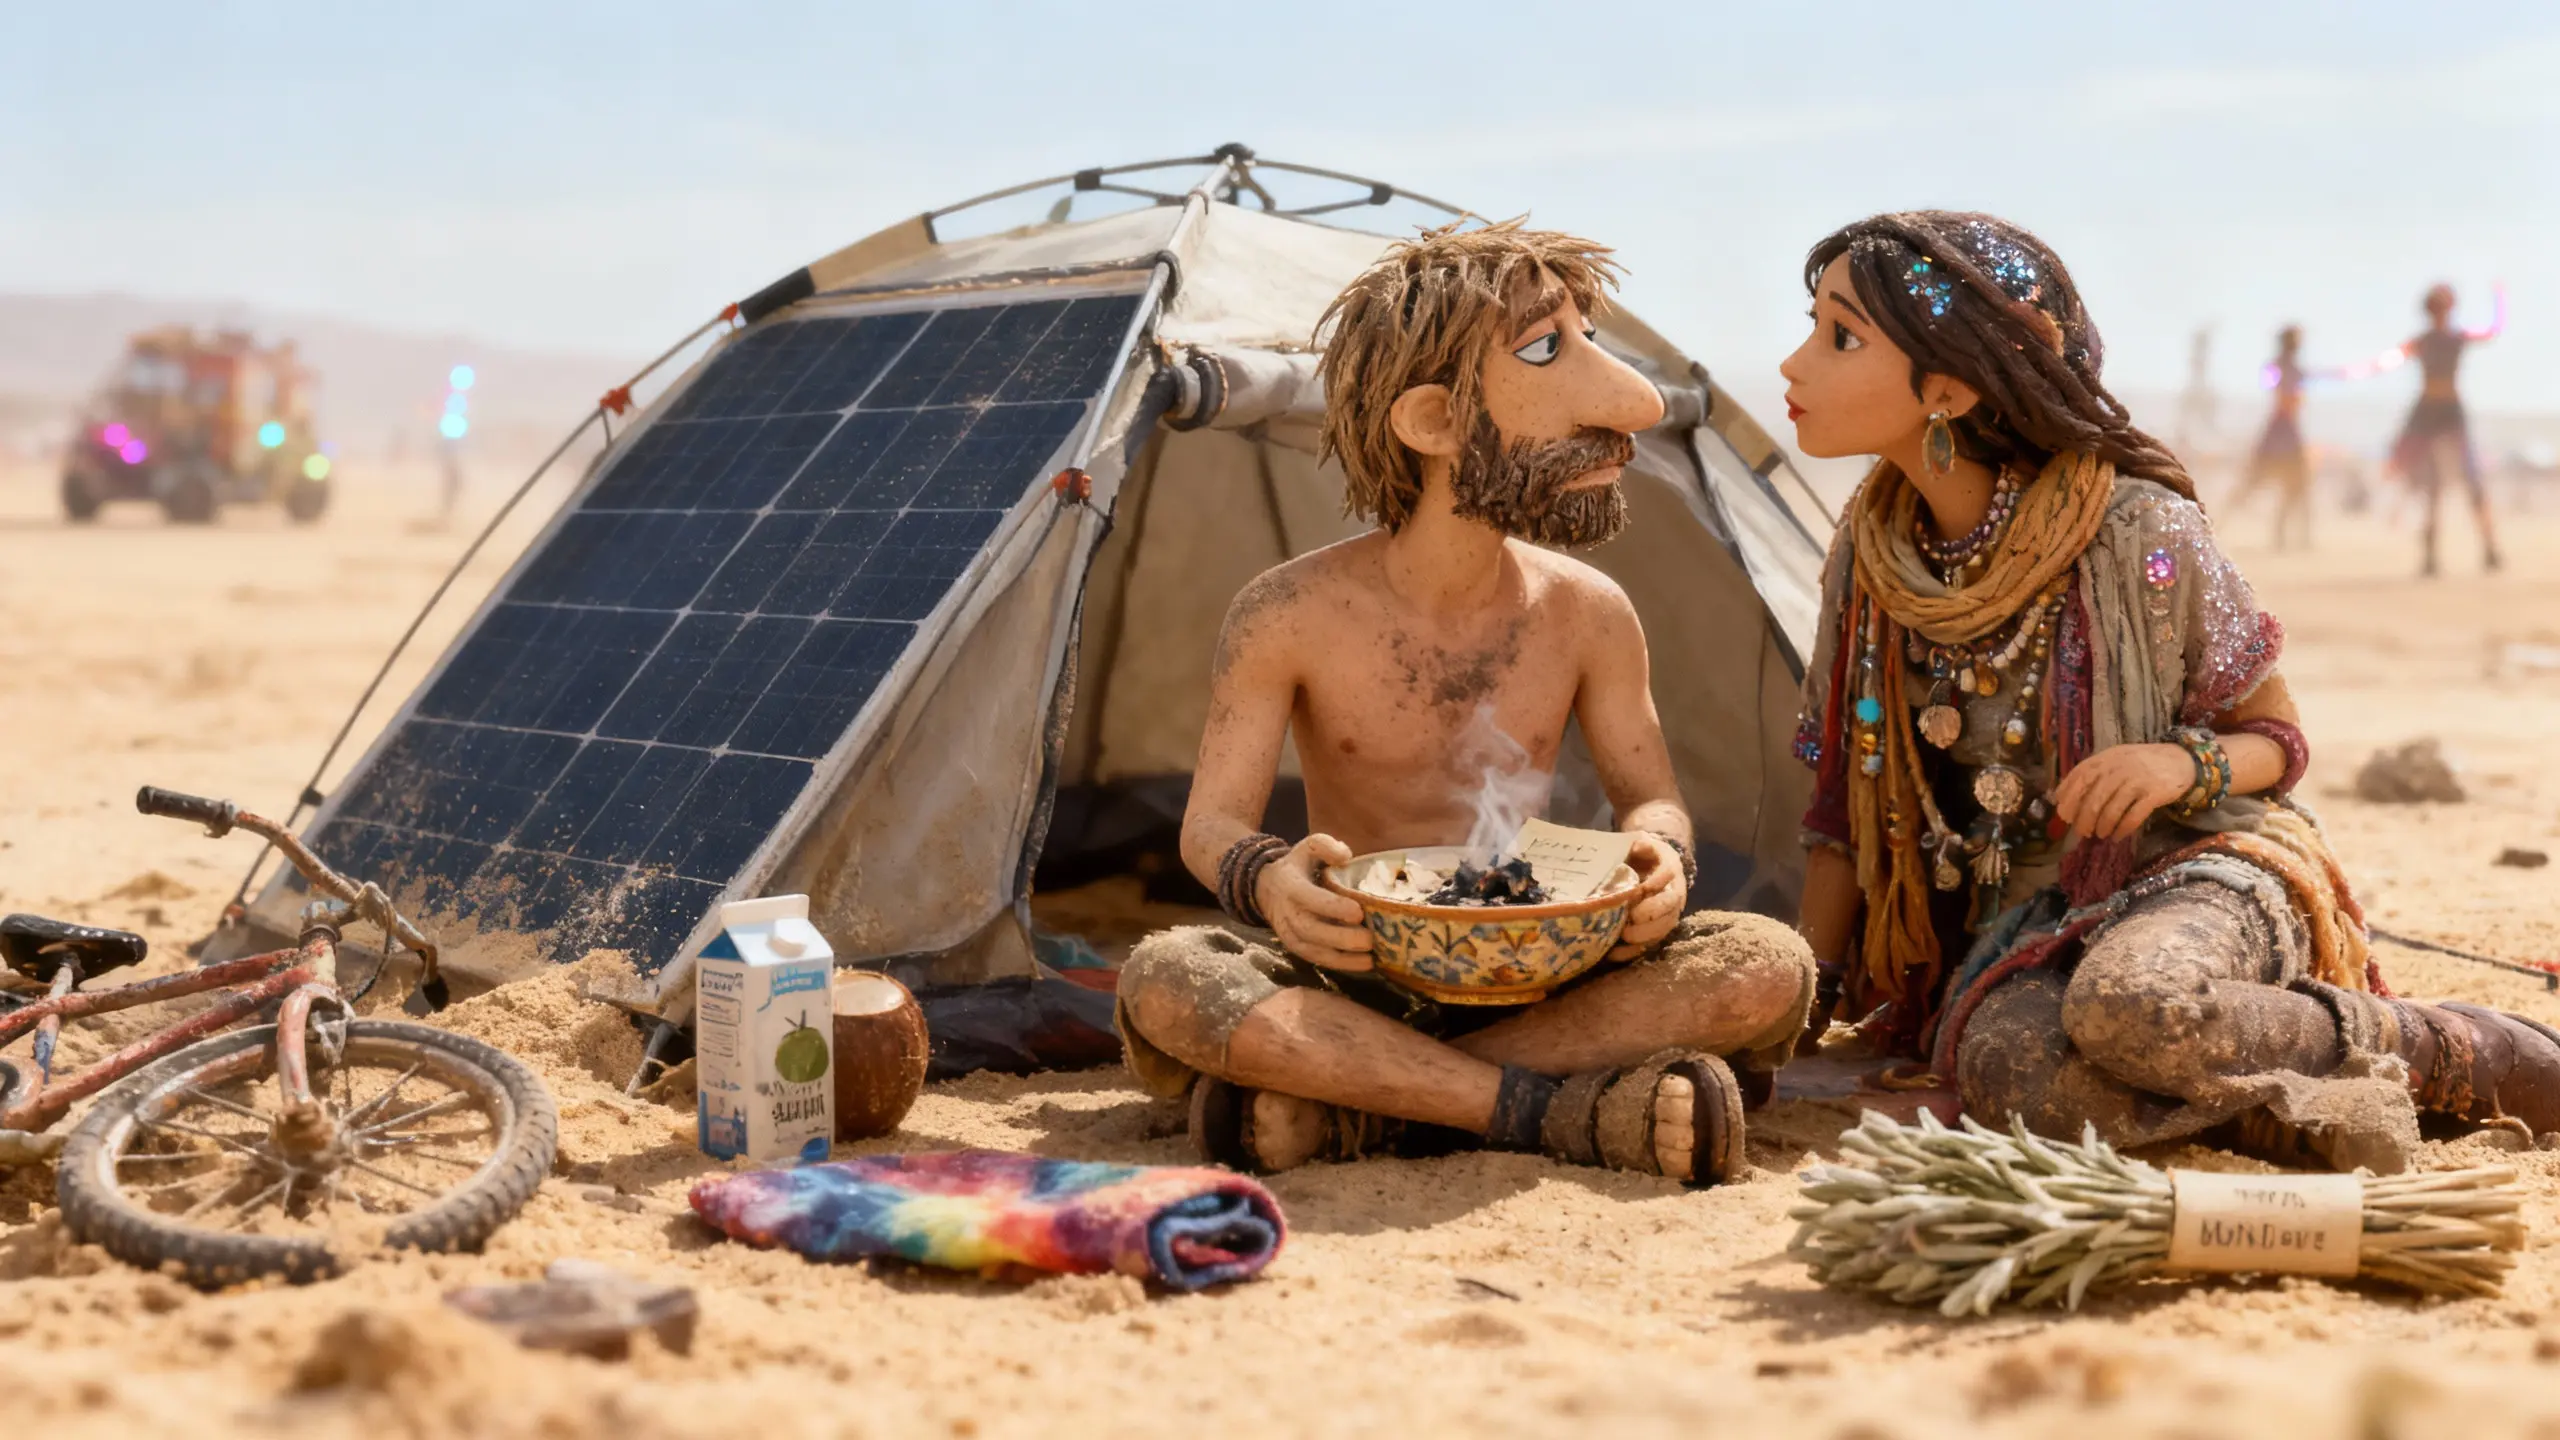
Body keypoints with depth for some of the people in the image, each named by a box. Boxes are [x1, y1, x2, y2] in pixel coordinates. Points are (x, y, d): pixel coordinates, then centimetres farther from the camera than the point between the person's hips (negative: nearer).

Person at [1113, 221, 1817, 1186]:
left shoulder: (1587, 615, -2)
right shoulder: (1286, 618, -9)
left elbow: (1648, 795, 6)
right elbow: (1211, 823, -8)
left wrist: (1658, 858, -20)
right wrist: (1267, 879, -34)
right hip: (1353, 977, -2)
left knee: (1770, 970, -24)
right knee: (1162, 981, -33)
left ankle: (1341, 1106, -27)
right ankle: (1564, 1109, -32)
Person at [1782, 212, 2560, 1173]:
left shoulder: (2139, 533, -12)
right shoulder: (1869, 558, 1)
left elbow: (2278, 740, 0)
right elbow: (1845, 801, 9)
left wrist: (2185, 763, -22)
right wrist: (1809, 989, -1)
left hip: (2197, 866, -3)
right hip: (2019, 918, 3)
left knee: (2125, 1009, -40)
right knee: (2002, 1066, -35)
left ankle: (2439, 1049, -13)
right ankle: (2289, 1103, -16)